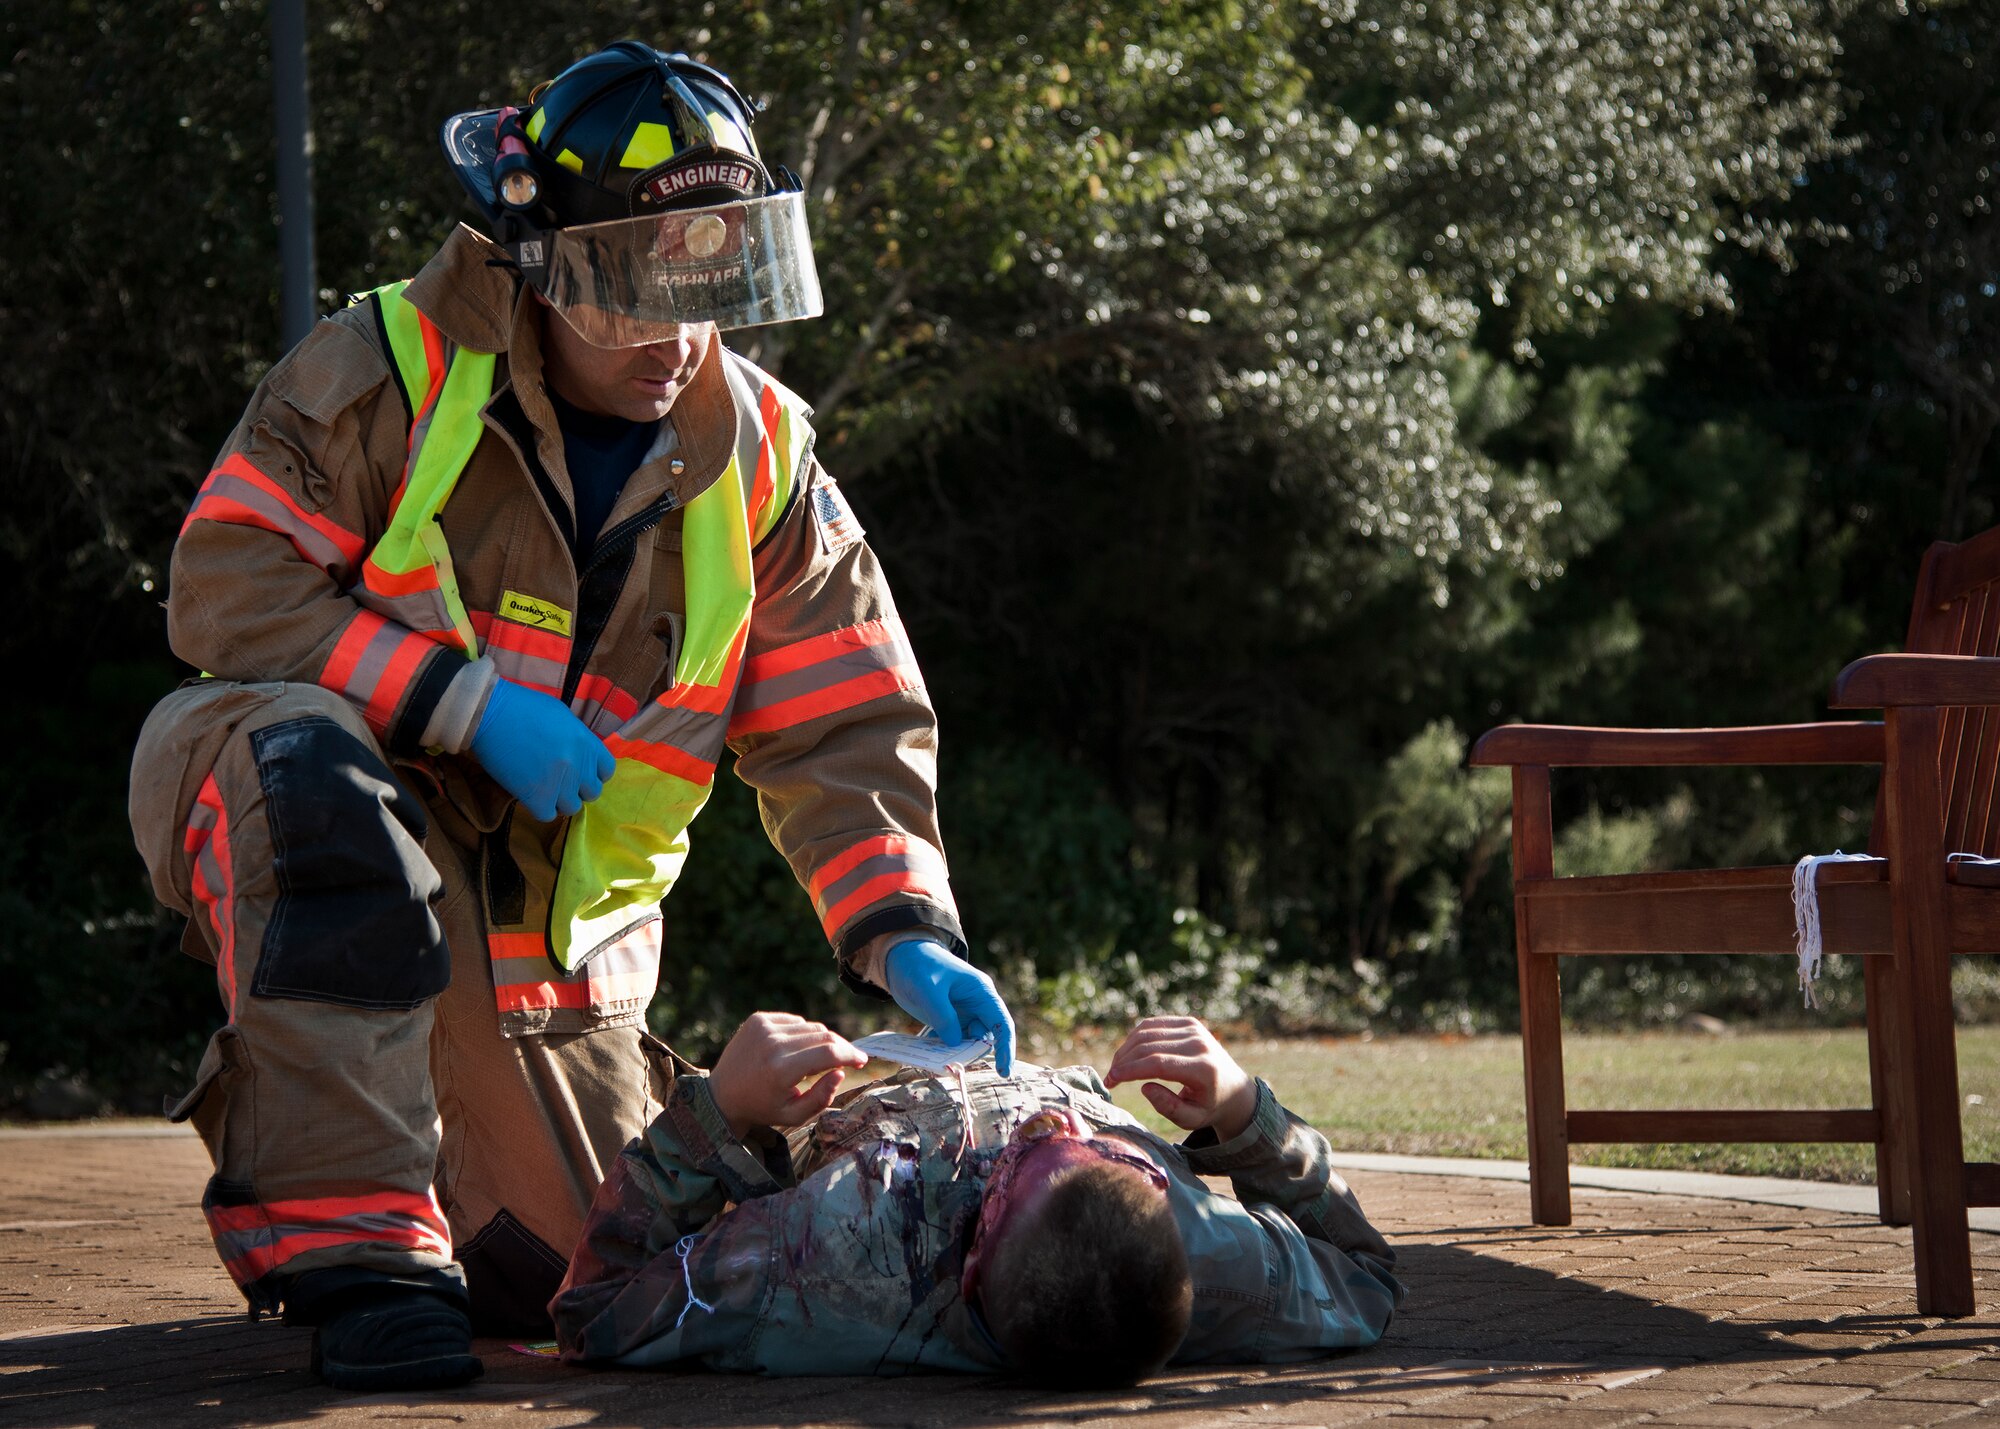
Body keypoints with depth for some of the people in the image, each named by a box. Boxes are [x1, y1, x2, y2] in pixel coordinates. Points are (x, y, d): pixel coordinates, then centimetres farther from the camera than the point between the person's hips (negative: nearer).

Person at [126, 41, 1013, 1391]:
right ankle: (348, 1230, -35)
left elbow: (842, 732, -1)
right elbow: (224, 585, -19)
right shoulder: (391, 370, -12)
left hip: (549, 947, 5)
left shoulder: (760, 459, 0)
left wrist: (905, 933, -18)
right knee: (307, 761, -40)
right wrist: (464, 700, -26)